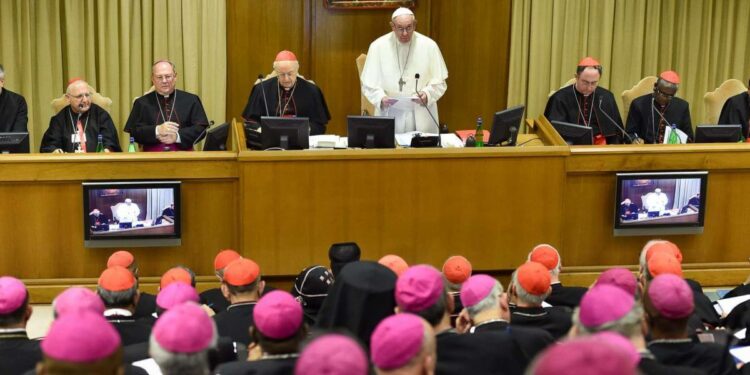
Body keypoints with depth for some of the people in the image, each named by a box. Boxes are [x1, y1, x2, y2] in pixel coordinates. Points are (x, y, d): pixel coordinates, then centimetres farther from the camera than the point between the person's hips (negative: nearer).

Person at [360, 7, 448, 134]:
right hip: (389, 116, 0)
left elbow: (439, 82, 4)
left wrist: (428, 94, -16)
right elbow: (369, 83, 1)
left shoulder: (429, 45, 0)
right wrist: (381, 98, -17)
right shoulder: (378, 46, -1)